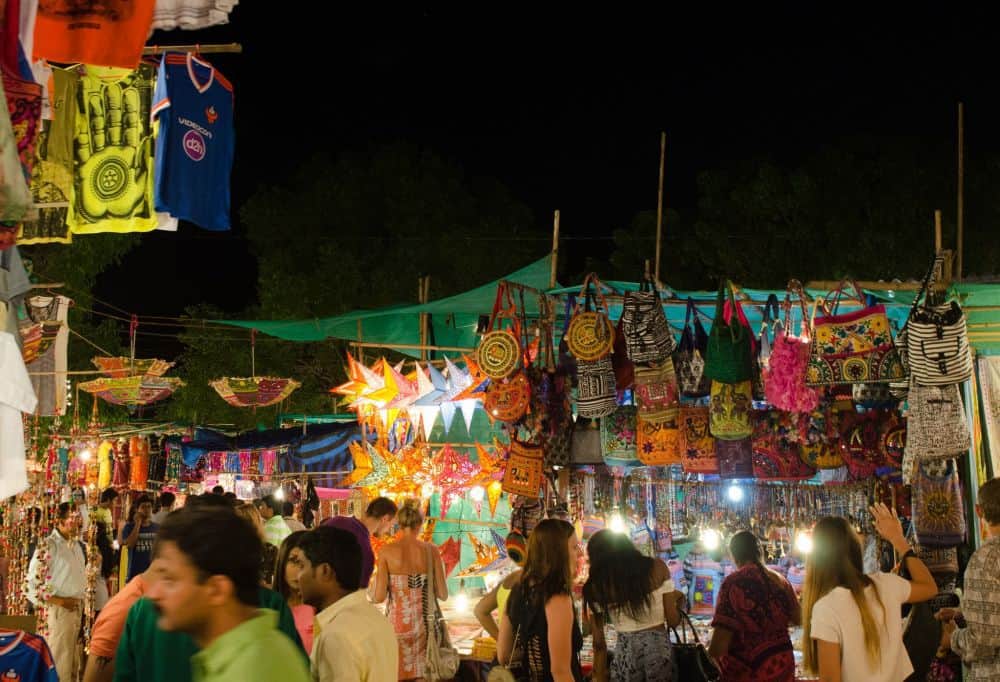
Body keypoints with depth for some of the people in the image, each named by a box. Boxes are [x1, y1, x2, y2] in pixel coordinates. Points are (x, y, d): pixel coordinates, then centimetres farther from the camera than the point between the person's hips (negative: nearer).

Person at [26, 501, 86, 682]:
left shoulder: (76, 545, 11)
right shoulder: (48, 546, -13)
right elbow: (33, 582, -15)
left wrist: (81, 601, 13)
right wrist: (59, 601, -16)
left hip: (77, 608, 8)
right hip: (59, 610, -8)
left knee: (72, 659, 15)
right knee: (60, 661, -3)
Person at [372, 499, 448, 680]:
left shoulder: (387, 551, -8)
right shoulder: (431, 551, -5)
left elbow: (379, 597, -10)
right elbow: (443, 594, -3)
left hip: (398, 622, -1)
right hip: (424, 623, 1)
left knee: (396, 676, 10)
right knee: (421, 675, 12)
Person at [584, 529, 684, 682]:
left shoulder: (595, 586, -1)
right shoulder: (656, 567, -1)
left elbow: (599, 642, 1)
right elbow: (673, 620, 1)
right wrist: (675, 598, 21)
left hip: (625, 653, 0)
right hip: (659, 647, 0)